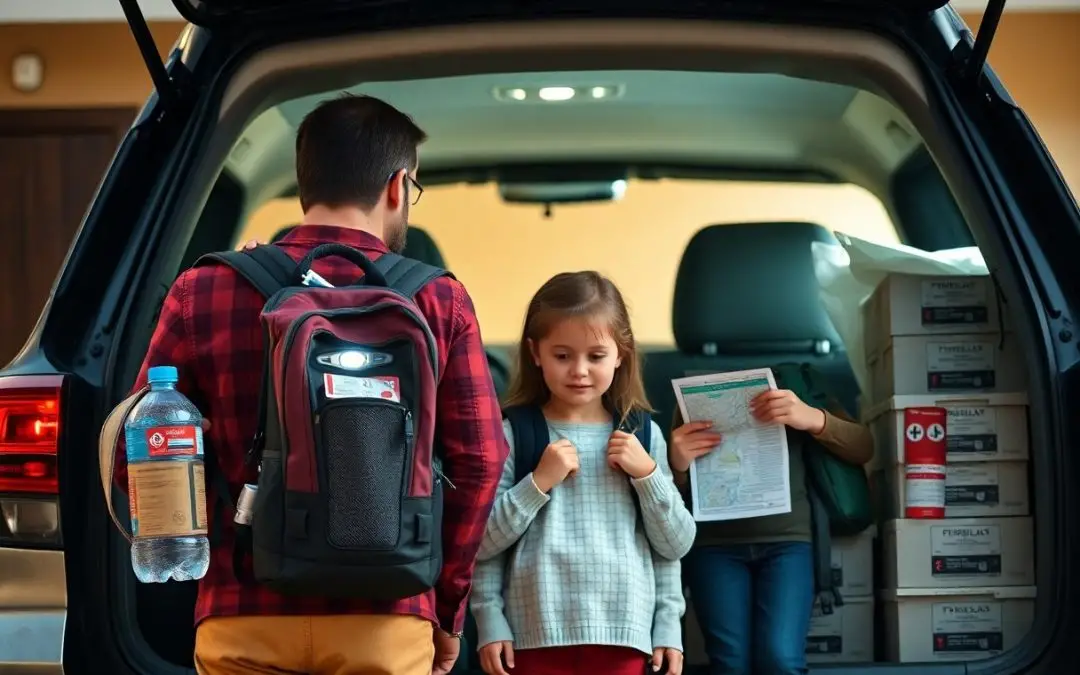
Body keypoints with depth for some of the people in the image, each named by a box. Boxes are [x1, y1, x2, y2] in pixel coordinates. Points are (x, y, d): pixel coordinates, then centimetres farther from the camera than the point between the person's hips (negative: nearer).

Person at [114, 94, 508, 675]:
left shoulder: (201, 294, 2)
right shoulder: (439, 302, 1)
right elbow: (480, 462, 0)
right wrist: (446, 613, 12)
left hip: (244, 623, 1)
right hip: (387, 625, 0)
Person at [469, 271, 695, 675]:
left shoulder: (643, 435, 6)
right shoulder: (513, 434, 0)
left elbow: (676, 544, 7)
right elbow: (482, 542, -2)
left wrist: (648, 474, -5)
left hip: (622, 634, 2)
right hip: (537, 635, -2)